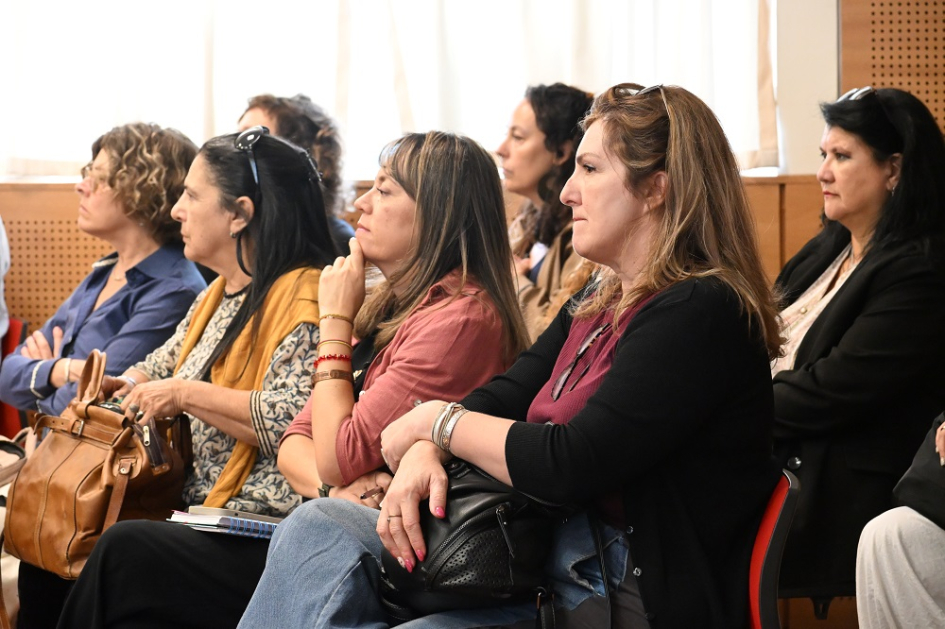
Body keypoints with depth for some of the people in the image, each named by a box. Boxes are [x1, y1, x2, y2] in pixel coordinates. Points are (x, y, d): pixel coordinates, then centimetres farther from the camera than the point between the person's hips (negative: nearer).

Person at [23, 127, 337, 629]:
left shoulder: (302, 294, -14)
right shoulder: (217, 295, 17)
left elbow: (293, 419, -26)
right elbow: (163, 364, 32)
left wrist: (187, 395, -17)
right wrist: (127, 384, 9)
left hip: (257, 530, -9)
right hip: (193, 508, 9)